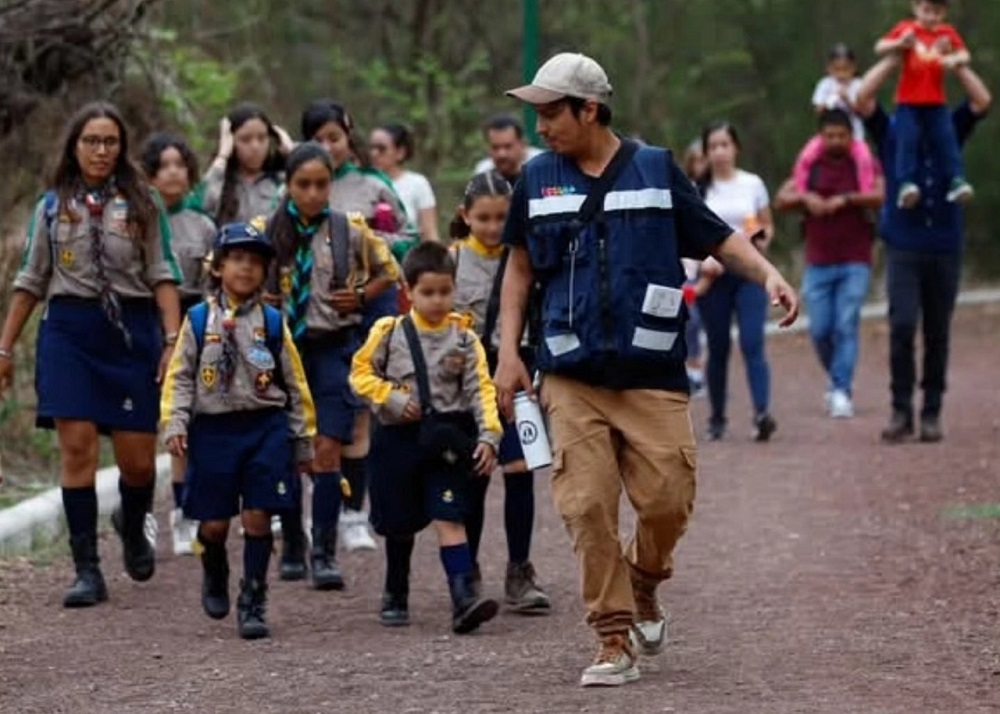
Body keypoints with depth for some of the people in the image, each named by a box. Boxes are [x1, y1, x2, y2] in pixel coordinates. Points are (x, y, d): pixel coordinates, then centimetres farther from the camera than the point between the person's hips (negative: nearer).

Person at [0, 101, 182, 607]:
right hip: (69, 330, 0)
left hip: (131, 331, 0)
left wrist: (173, 339, -7)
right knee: (77, 447, -9)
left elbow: (163, 276, 4)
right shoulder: (53, 205, 11)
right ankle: (87, 572, -4)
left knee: (138, 459, 0)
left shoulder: (142, 204, 7)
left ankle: (132, 525, 35)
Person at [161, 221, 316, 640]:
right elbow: (180, 377, 4)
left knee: (257, 516, -6)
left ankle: (253, 604, 3)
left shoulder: (272, 323, 4)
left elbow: (295, 383, 9)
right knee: (214, 522, 5)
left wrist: (303, 440, 9)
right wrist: (174, 425, -9)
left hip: (266, 428, 0)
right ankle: (214, 578, 36)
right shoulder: (198, 321, 3)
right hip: (213, 429, 0)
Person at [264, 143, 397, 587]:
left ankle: (325, 554, -10)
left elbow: (387, 271, 15)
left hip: (334, 349, -1)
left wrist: (361, 297, -2)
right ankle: (292, 549, 19)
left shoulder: (351, 231, 0)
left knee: (328, 450, -10)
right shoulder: (267, 232, 1)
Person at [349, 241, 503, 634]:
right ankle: (395, 597, 30)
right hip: (399, 438, 1)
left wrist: (488, 435, -13)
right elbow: (361, 372, 4)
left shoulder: (463, 337, 0)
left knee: (450, 517, -13)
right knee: (400, 524, 12)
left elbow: (480, 388, -3)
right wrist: (391, 398, -11)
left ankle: (464, 597, -21)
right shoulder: (390, 333, 0)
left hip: (446, 439, -1)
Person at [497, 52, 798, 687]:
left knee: (667, 500, -7)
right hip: (571, 378, 1)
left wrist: (769, 275, -13)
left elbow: (718, 237, 4)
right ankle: (615, 643, 1)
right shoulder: (538, 180, 8)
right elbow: (521, 267, 16)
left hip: (653, 377, -1)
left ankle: (643, 584, 25)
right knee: (586, 508, -8)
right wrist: (510, 354, 9)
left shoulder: (656, 169, 3)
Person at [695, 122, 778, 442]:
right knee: (718, 349, 5)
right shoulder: (698, 189, 4)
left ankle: (762, 413, -24)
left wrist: (762, 241, -9)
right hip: (713, 275, 1)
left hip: (749, 273, -1)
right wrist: (702, 261, -14)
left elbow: (768, 226, 14)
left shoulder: (753, 184, 7)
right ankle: (717, 418, 15)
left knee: (752, 344, -14)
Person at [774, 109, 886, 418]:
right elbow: (781, 200, 6)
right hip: (818, 262, 3)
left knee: (846, 326, -10)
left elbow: (882, 196, -15)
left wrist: (845, 199, -23)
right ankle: (836, 378, 24)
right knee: (820, 329, 0)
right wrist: (805, 197, -13)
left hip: (855, 262, -3)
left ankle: (841, 391, -9)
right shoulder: (810, 165, 9)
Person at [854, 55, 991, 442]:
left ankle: (931, 413, 14)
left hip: (945, 248, 2)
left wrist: (954, 61, -5)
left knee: (937, 334, 6)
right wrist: (895, 57, -7)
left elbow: (982, 101, -3)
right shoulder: (890, 131, 5)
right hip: (903, 247, -2)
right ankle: (901, 410, -8)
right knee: (902, 326, -16)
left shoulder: (950, 131, 8)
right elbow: (863, 98, -8)